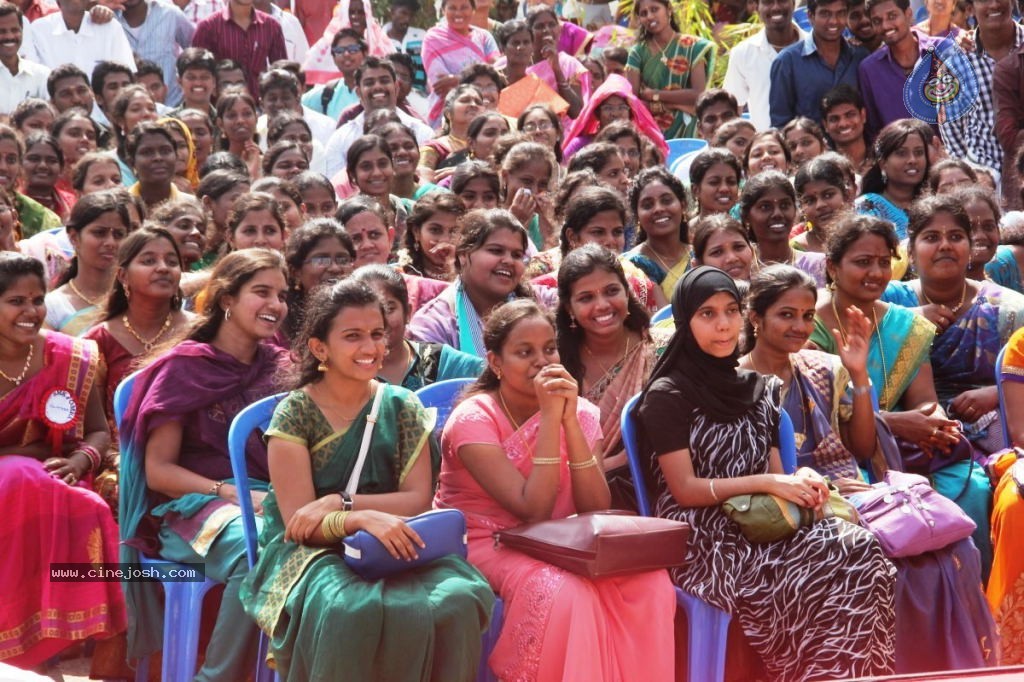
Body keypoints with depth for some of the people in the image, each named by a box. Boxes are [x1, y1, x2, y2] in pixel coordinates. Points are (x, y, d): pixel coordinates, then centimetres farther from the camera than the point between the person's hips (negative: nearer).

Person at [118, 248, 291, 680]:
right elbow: (158, 471, -1)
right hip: (192, 506, -4)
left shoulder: (281, 367, 15)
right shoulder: (185, 367, 2)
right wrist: (230, 493, -15)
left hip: (268, 500, 4)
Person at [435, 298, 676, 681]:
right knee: (565, 591, -35)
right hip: (481, 546, -4)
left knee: (649, 581, -22)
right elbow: (534, 511, -23)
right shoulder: (473, 419, -13)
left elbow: (596, 510, -12)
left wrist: (570, 420, -20)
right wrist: (549, 418, -25)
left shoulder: (581, 412, 1)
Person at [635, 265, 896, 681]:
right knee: (814, 585, -31)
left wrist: (800, 483, -10)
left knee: (861, 552, -24)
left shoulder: (758, 388, 15)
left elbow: (776, 476, 13)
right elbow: (684, 489, -9)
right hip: (701, 543, -6)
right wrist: (766, 483, -17)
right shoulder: (667, 395, -4)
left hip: (760, 529, 6)